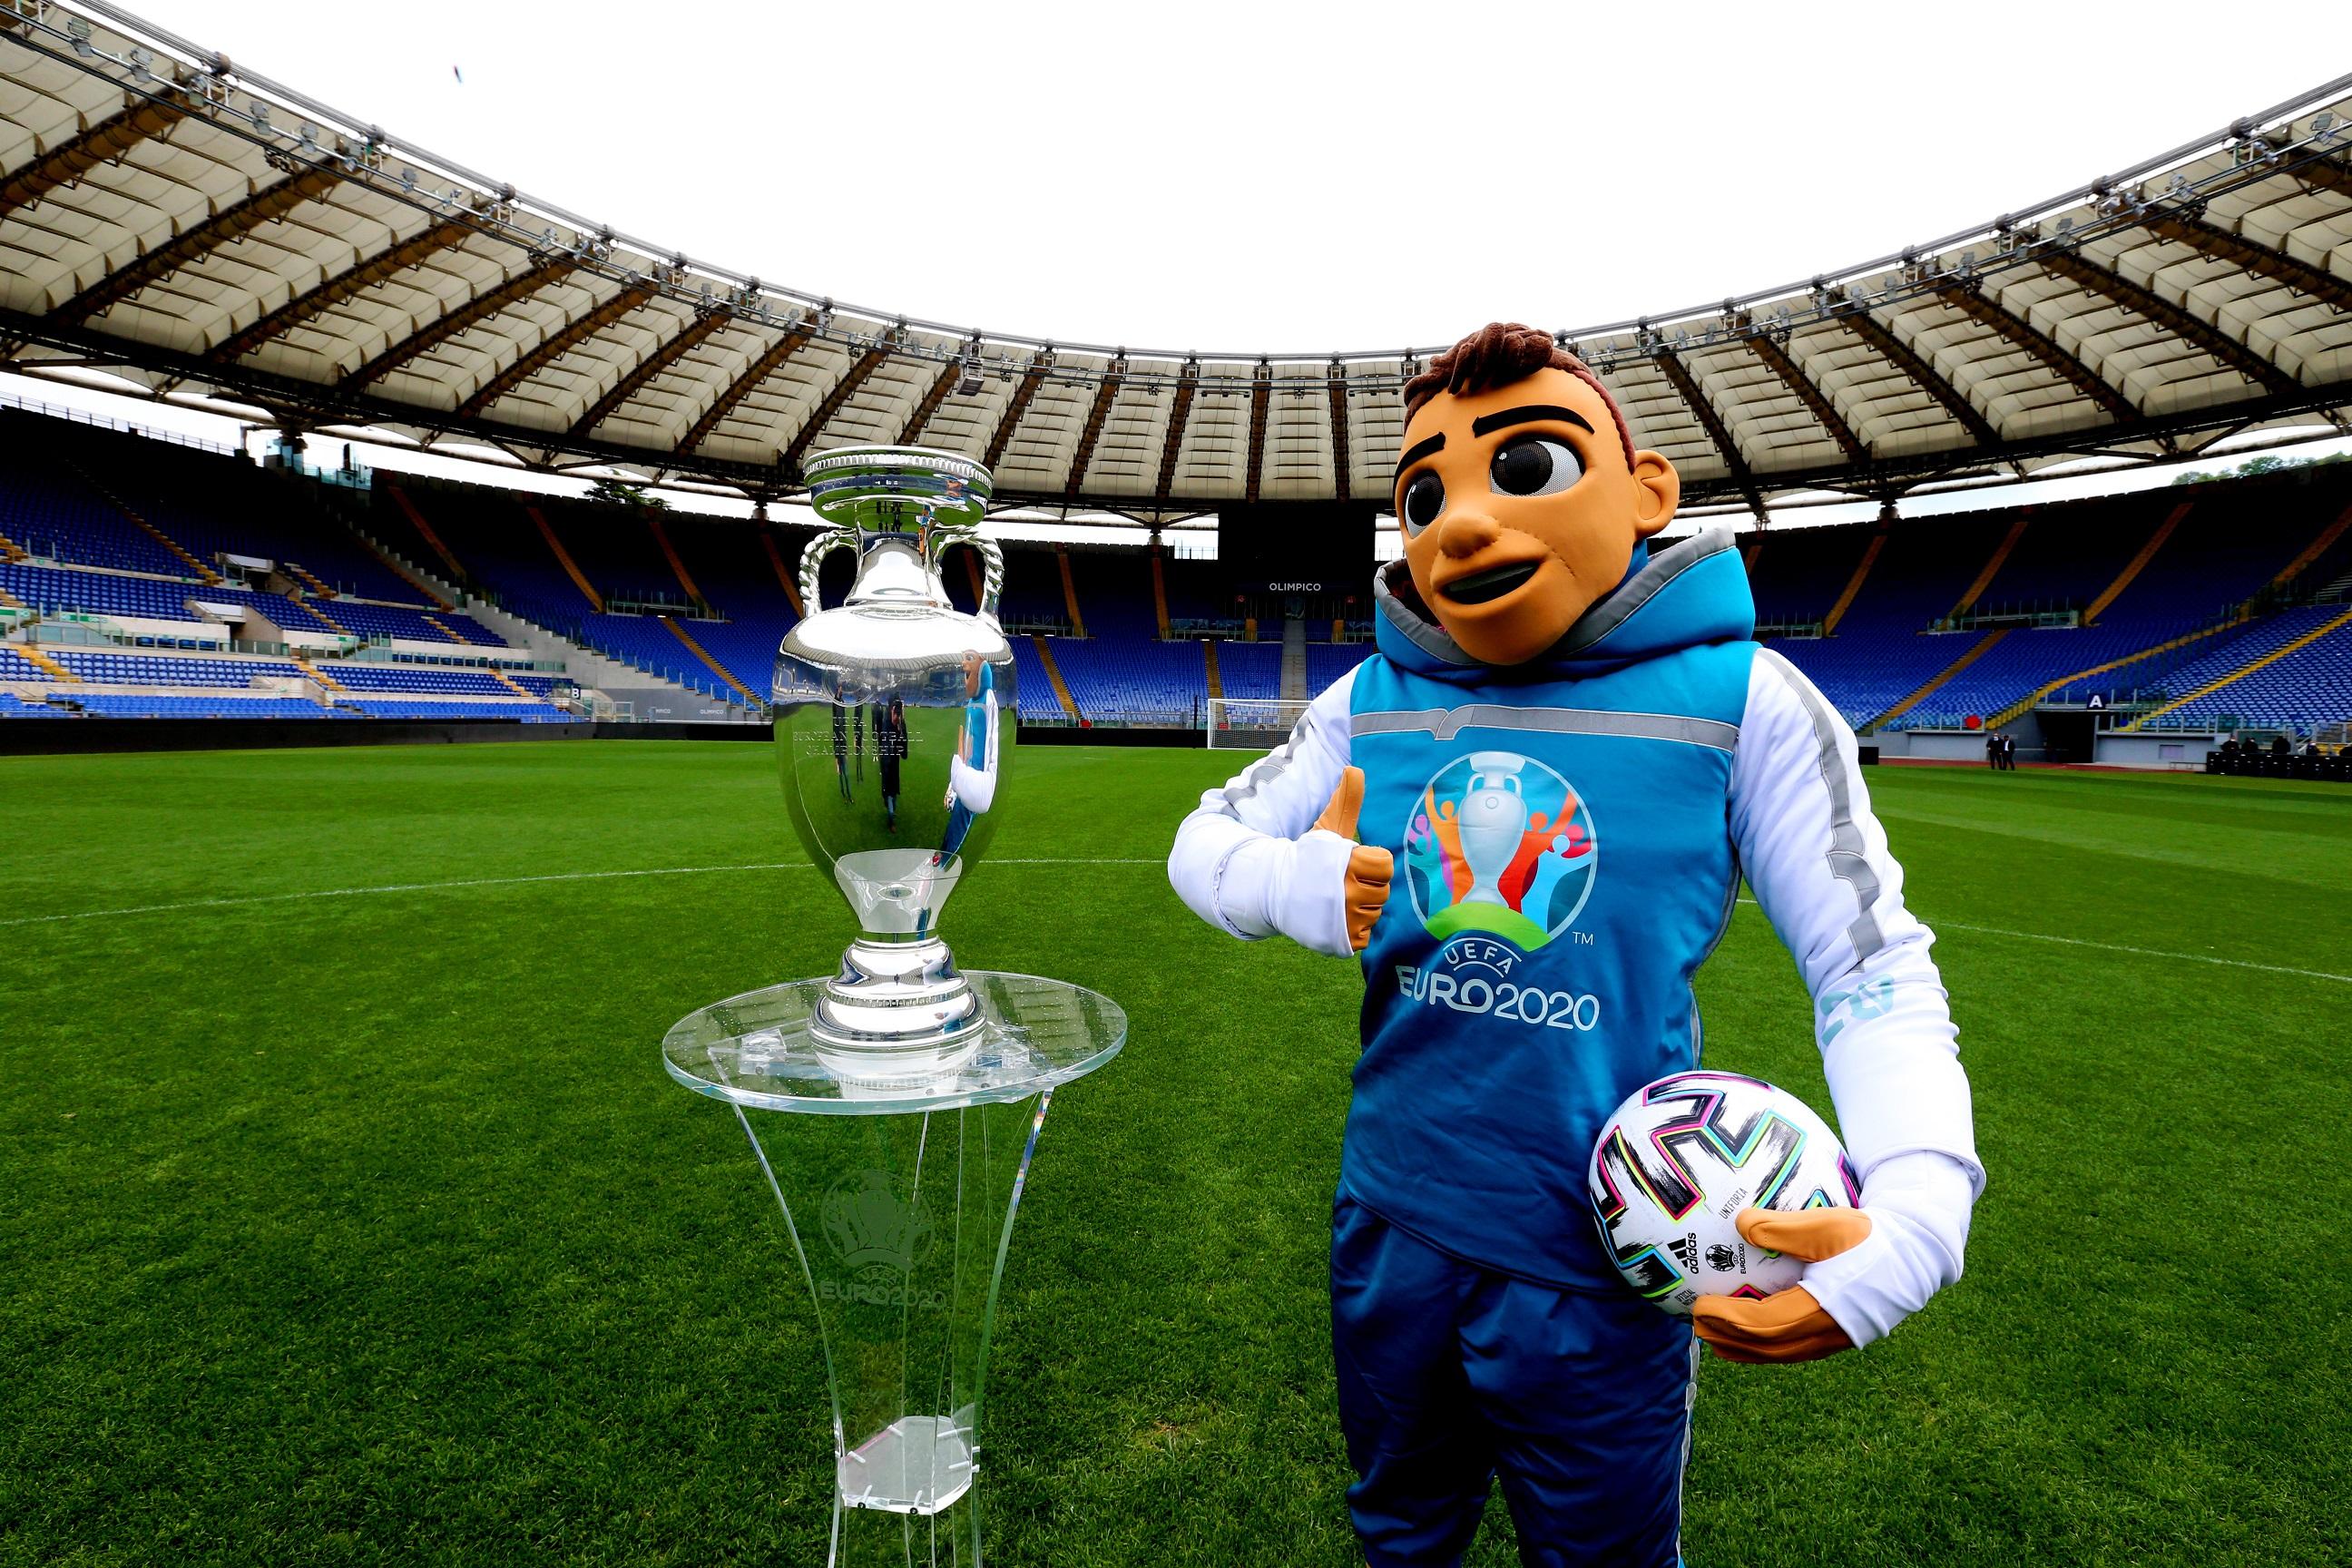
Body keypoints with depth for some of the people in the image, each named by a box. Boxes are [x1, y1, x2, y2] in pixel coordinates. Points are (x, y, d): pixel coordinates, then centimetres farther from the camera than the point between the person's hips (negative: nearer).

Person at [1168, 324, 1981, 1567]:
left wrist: (1913, 1213, -25)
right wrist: (1296, 884, -21)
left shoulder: (1741, 700, -14)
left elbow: (1873, 971, -9)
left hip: (1596, 1274, -2)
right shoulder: (1371, 703, -5)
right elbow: (1206, 841, 2)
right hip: (1389, 1231, 3)